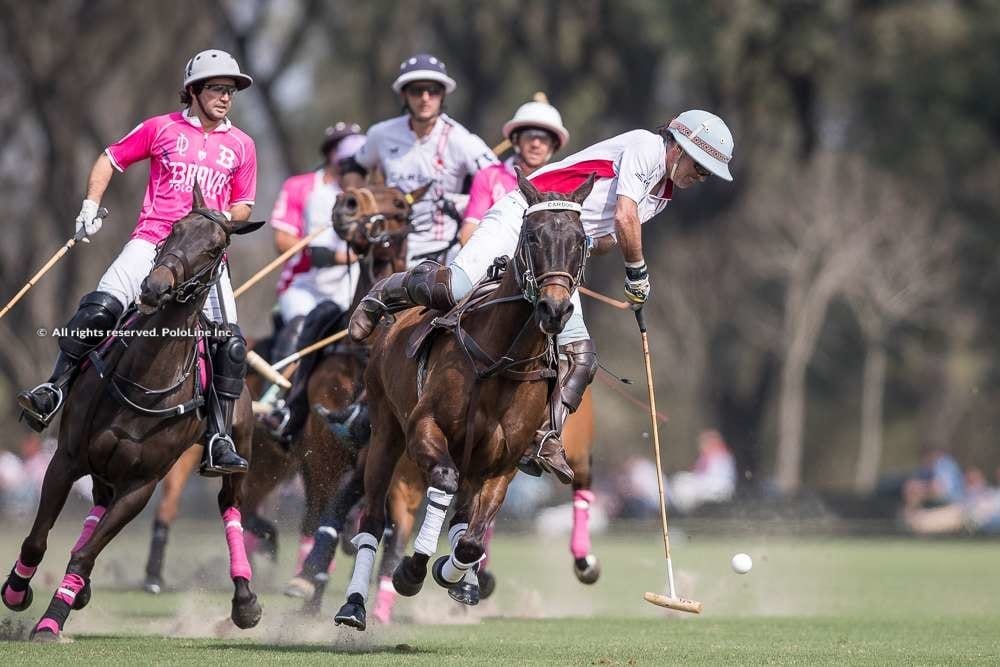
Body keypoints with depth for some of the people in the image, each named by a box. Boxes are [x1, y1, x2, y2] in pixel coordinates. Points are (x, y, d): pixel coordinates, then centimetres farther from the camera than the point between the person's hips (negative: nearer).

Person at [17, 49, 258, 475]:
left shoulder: (241, 145, 13)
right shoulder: (162, 129, 7)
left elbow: (243, 207, 20)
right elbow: (110, 160, 14)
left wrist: (224, 216, -3)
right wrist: (91, 206, 1)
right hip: (152, 239, -2)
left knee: (231, 342, -12)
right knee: (102, 307, -24)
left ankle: (219, 441, -6)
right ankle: (55, 389, -13)